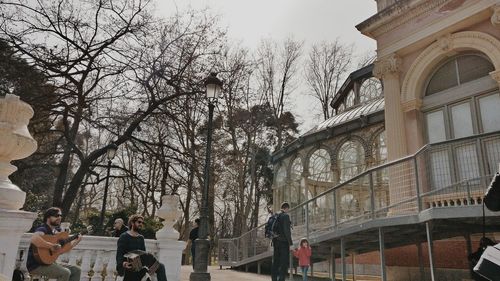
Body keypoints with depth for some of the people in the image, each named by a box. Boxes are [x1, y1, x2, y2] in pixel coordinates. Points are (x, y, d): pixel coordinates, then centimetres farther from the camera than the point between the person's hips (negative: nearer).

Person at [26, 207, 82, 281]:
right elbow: (34, 239, -40)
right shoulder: (43, 229, -15)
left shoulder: (55, 231, 12)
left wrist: (76, 241, 10)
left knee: (76, 270, 4)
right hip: (37, 265, -9)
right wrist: (52, 246, -34)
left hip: (50, 262, 9)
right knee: (65, 272, -27)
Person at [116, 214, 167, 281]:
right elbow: (119, 254, -11)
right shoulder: (124, 237, -3)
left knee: (160, 266, -15)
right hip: (129, 266, -5)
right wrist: (122, 263, -32)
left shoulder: (141, 238, 16)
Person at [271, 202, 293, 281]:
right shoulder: (285, 216, -10)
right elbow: (287, 230, -18)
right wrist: (291, 244, -17)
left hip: (275, 241, 8)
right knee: (284, 263, -7)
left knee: (275, 262, 8)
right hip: (284, 241, -8)